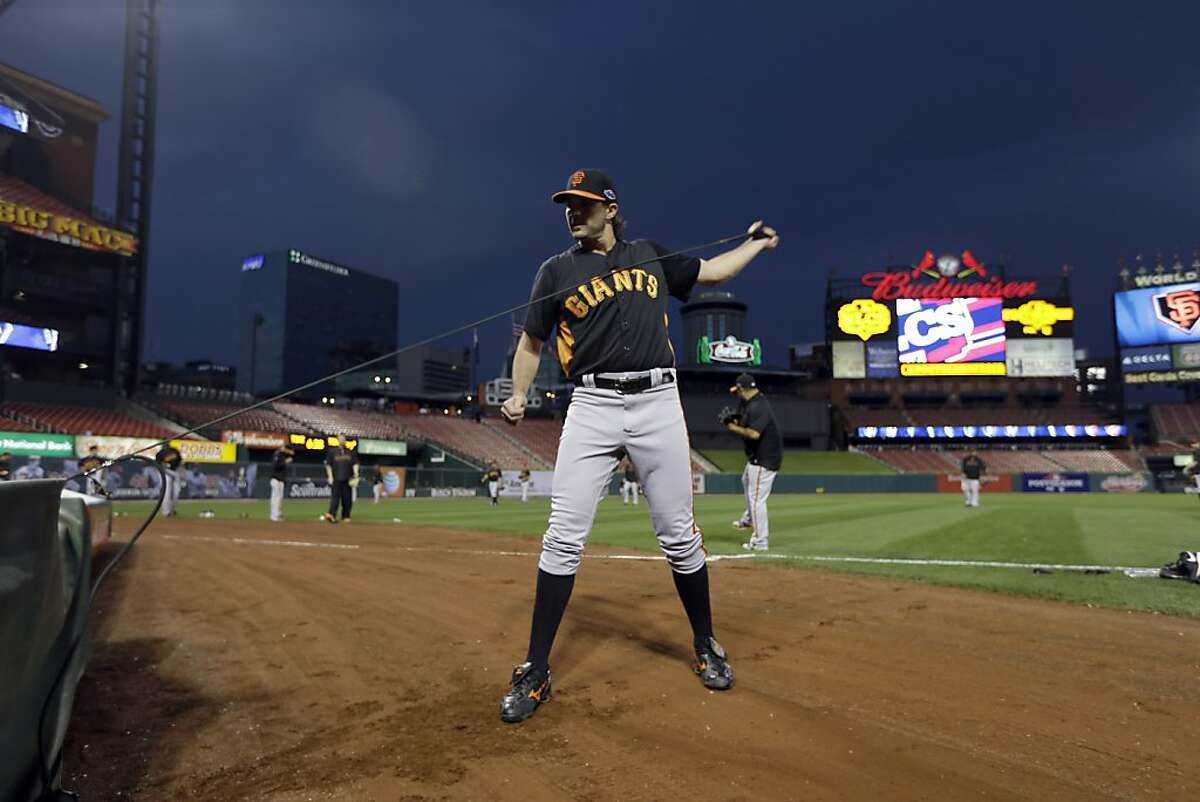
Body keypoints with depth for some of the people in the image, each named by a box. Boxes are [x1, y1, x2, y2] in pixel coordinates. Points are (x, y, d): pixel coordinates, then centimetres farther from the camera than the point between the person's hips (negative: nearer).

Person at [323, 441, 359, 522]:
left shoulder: (351, 452, 12)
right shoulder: (332, 451, 6)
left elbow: (355, 464, 7)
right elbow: (328, 465, 4)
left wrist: (356, 474, -7)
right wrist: (330, 476, -5)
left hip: (347, 480, 3)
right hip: (336, 479, -2)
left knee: (347, 499, 3)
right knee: (335, 497, -12)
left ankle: (345, 517, 10)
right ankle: (331, 514, -20)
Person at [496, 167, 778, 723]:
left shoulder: (650, 255, 16)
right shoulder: (557, 270, 10)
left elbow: (709, 272, 29)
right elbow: (531, 341, 13)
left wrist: (756, 243, 27)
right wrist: (519, 396, 1)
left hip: (658, 403, 2)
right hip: (592, 406, -1)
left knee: (679, 535, 5)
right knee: (563, 538, -8)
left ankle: (705, 644, 25)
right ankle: (535, 672, 3)